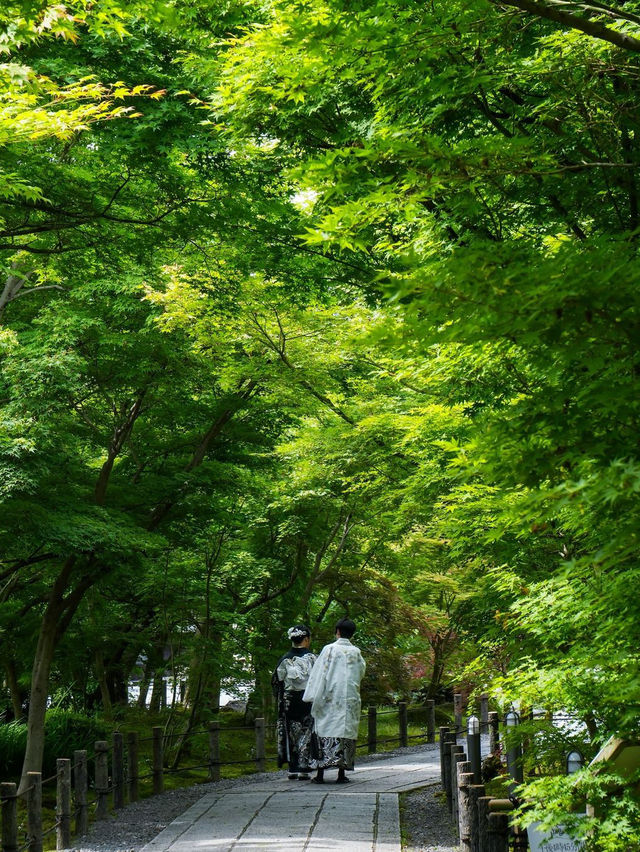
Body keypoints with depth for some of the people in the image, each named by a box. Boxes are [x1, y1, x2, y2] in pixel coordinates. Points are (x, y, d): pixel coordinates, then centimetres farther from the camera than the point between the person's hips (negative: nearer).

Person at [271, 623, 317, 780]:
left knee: (292, 733, 9)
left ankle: (292, 769, 9)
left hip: (289, 703, 3)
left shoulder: (284, 660, 1)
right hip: (308, 701, -2)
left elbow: (276, 683, 4)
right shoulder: (312, 658, -6)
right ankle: (303, 769, -1)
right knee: (306, 733, 3)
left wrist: (281, 703, 13)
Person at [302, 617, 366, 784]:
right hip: (350, 699, 3)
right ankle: (342, 773, 2)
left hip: (329, 699, -2)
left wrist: (315, 698, -2)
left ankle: (320, 774, -4)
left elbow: (319, 674, -6)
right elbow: (361, 672, 17)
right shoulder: (356, 652, 4)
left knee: (325, 731, 0)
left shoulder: (329, 649, -5)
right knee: (346, 732, 5)